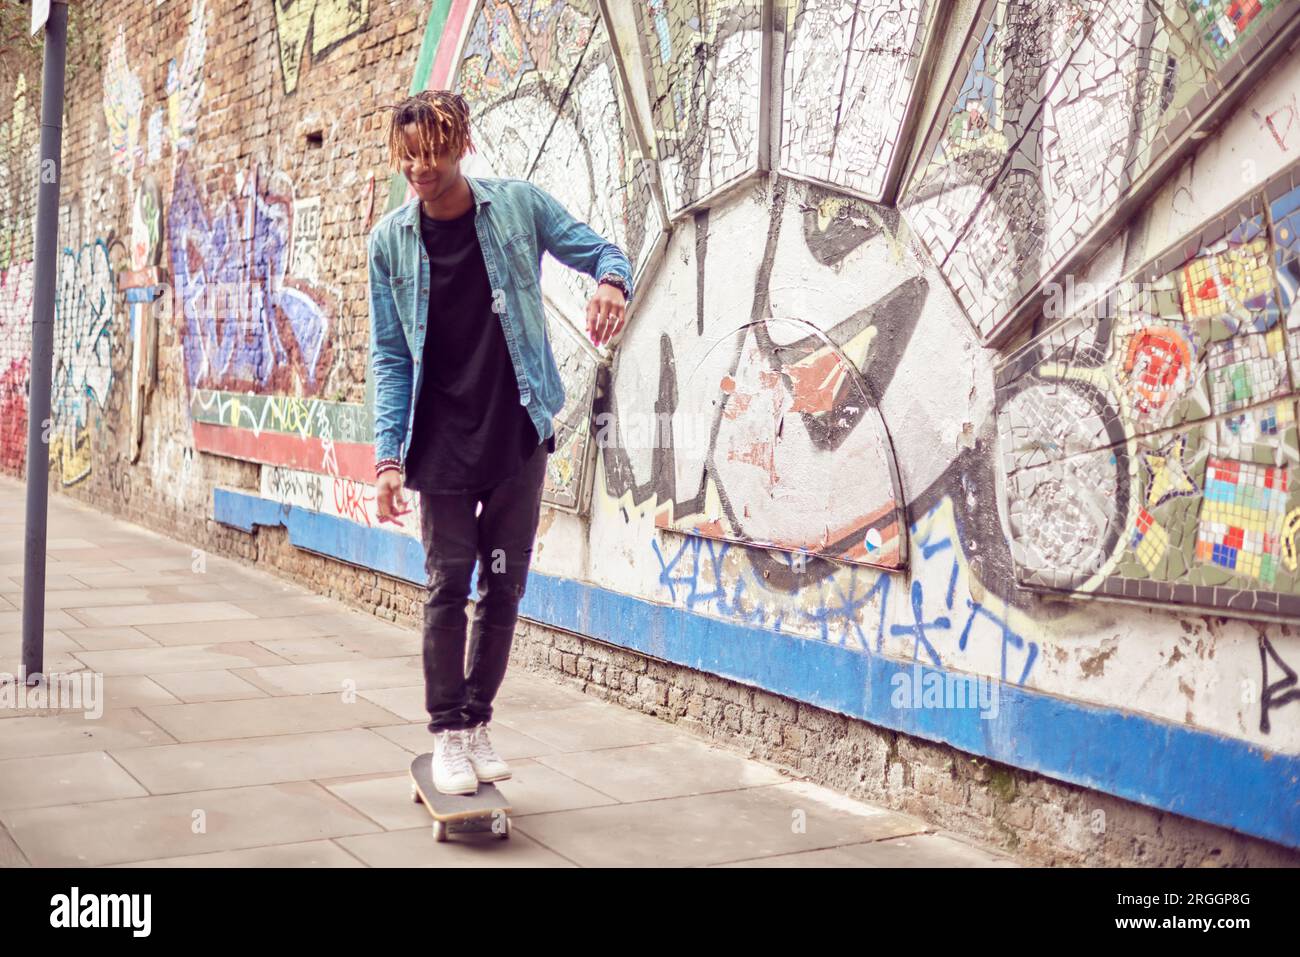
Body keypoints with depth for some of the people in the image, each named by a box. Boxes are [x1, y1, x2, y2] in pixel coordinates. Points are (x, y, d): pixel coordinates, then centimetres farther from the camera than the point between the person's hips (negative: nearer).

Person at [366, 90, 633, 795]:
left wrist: (611, 282, -19)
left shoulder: (519, 205, -3)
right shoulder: (390, 241, 0)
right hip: (442, 444, 0)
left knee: (504, 585, 7)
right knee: (448, 586, 0)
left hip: (519, 434, 1)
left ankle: (477, 723, 22)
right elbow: (389, 357, 2)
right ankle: (447, 733, 13)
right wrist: (389, 454, -5)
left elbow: (600, 251, 6)